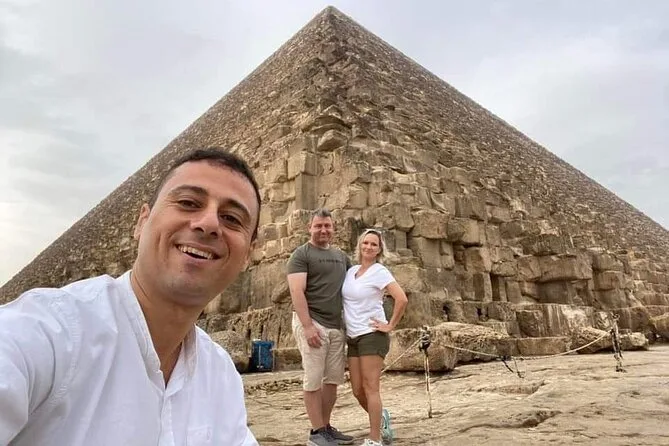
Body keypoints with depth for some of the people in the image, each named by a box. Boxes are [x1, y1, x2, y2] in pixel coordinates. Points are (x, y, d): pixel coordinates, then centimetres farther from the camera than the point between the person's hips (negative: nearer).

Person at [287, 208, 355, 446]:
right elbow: (297, 292, -12)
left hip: (337, 325, 6)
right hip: (312, 323, -6)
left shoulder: (341, 256, 15)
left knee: (333, 379, 11)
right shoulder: (301, 254, -4)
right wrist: (308, 326, -20)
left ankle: (326, 427, 24)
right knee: (314, 380, 0)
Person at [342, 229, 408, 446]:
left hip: (372, 335, -7)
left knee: (370, 388, -2)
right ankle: (381, 418, 34)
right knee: (357, 390, 9)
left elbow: (402, 299, -20)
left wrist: (391, 325, -14)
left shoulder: (379, 271, -10)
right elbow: (346, 299, 25)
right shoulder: (351, 270, 10)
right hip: (353, 337, 7)